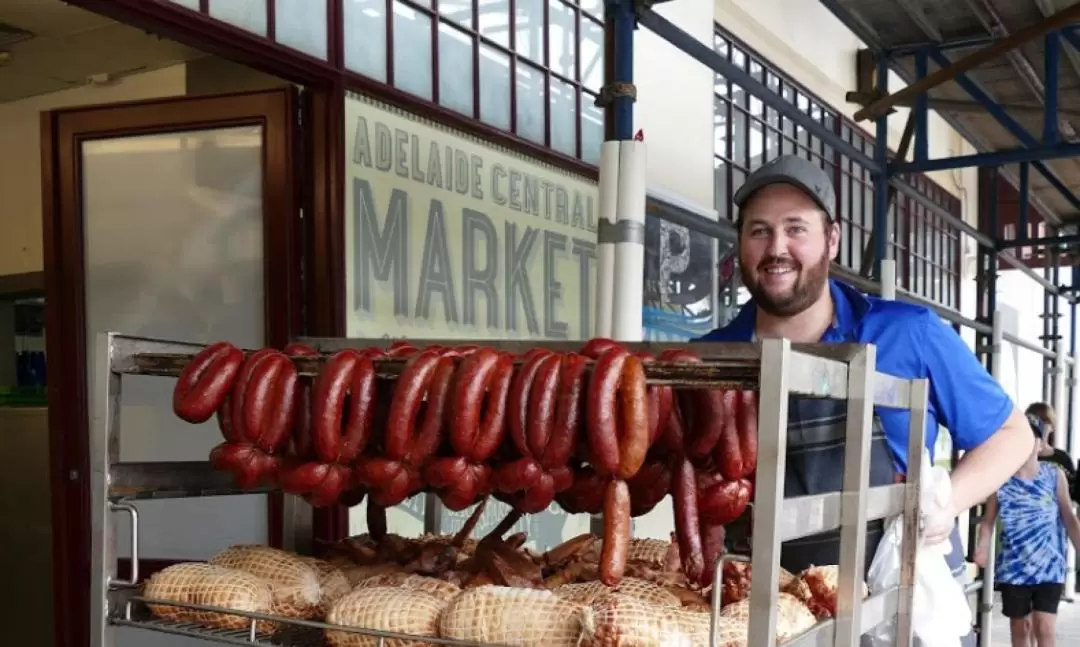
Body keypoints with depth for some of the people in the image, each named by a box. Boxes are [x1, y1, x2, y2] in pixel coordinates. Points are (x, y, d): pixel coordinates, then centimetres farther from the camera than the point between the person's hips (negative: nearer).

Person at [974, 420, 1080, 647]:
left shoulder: (1055, 475, -1)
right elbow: (988, 520, -1)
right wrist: (982, 548, -19)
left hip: (1049, 566, -1)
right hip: (1013, 567, 1)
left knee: (1044, 627, -9)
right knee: (1019, 627, 11)